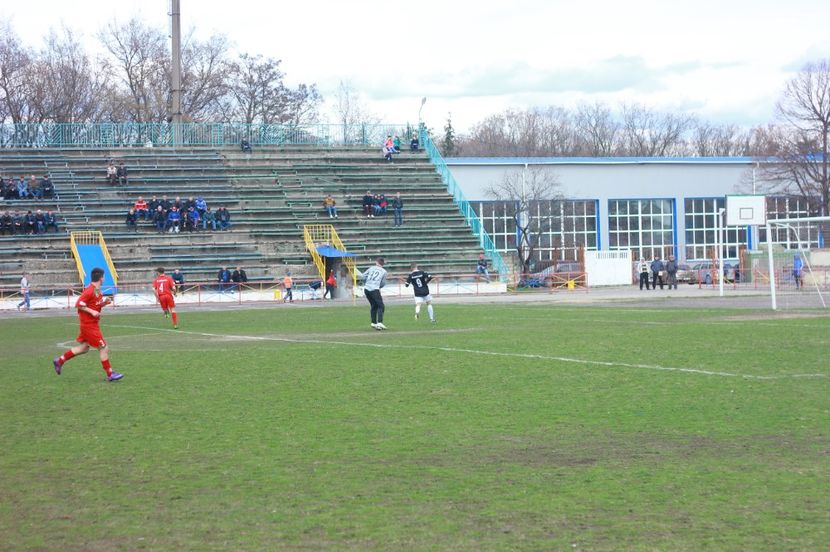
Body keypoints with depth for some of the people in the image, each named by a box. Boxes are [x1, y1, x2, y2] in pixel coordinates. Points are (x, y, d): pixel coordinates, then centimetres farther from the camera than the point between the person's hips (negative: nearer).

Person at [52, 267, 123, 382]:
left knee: (83, 348, 17)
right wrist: (92, 312, -23)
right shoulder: (89, 291, -19)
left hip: (92, 324, 10)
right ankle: (110, 374, 0)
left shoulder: (97, 290, 9)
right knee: (103, 348, -6)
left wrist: (105, 302, 1)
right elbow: (78, 305, -19)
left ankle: (59, 360, 27)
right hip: (88, 324, -10)